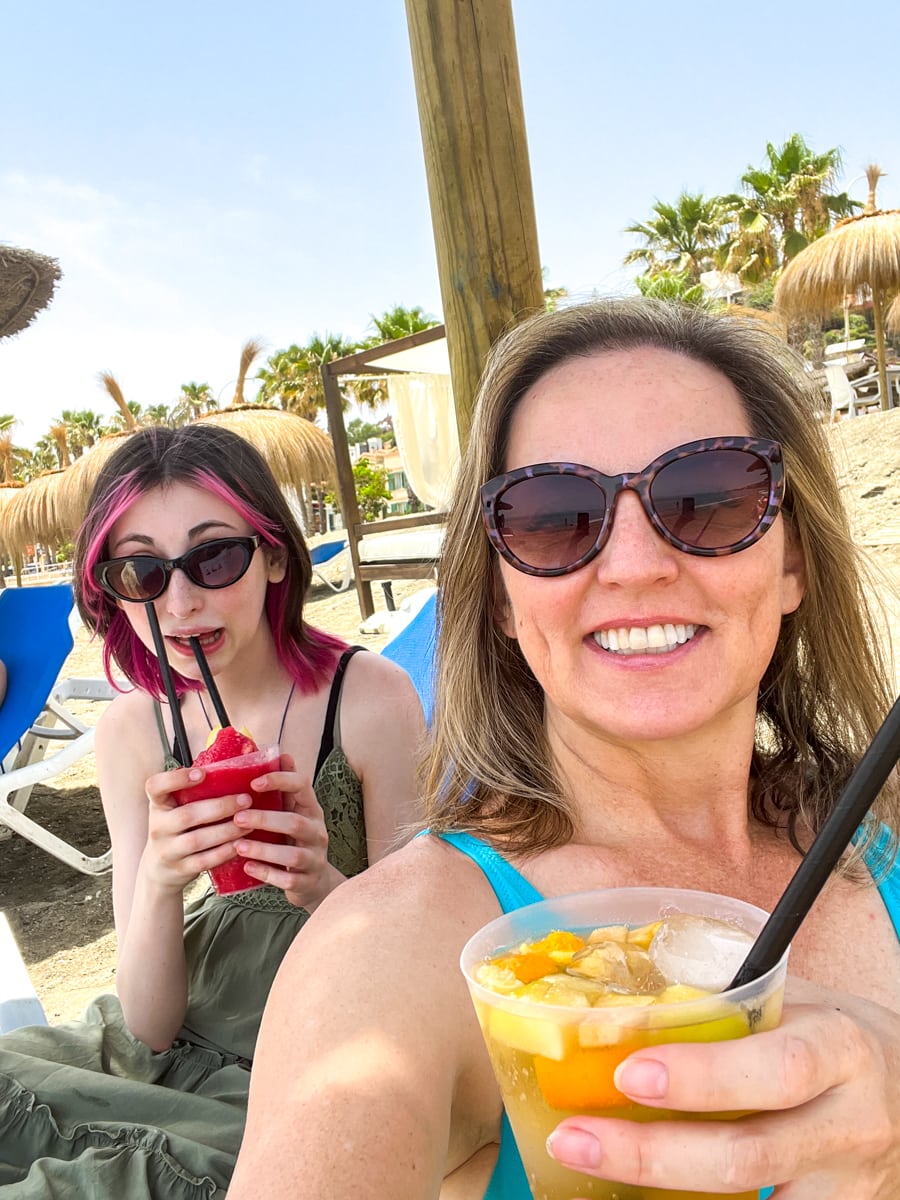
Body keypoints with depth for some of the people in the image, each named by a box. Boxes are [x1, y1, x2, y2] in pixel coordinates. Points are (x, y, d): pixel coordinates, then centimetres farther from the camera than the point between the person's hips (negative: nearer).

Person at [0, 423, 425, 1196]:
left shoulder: (370, 698, -16)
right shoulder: (131, 731, -4)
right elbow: (149, 1028, -4)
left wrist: (326, 888, -27)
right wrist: (159, 882, -24)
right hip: (176, 1054, 4)